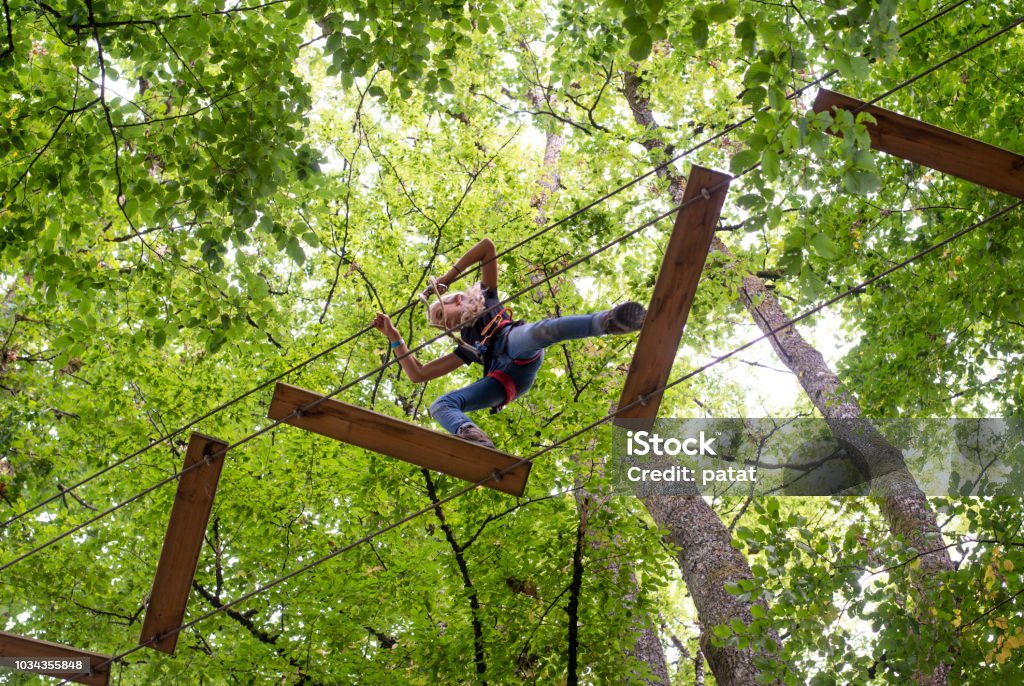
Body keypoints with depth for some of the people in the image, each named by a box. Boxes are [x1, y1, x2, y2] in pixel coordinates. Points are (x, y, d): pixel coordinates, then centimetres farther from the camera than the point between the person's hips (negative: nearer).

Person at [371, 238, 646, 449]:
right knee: (440, 406, -18)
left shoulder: (486, 299, 33)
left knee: (539, 331, -41)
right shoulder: (466, 347, 40)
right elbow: (417, 374, 36)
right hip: (504, 380, 5)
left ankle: (607, 321, -63)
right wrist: (393, 336, 37)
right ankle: (474, 438, -53)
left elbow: (488, 246, 27)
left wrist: (448, 277, 25)